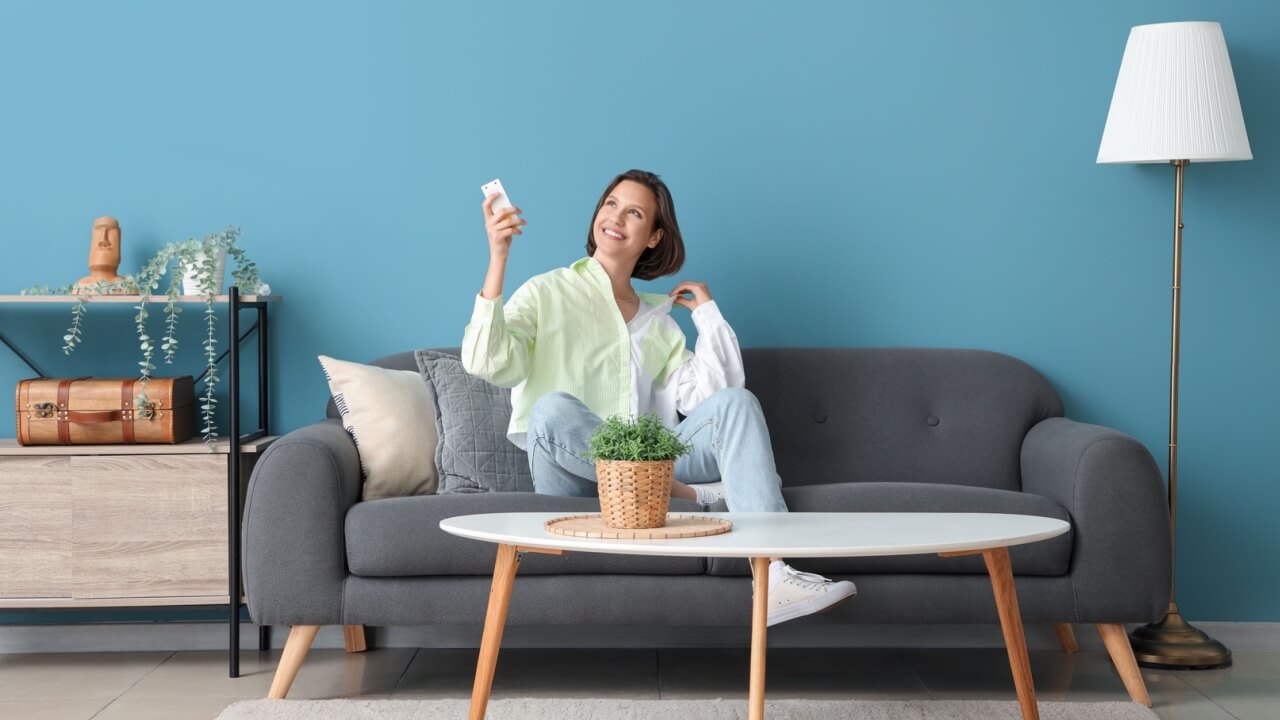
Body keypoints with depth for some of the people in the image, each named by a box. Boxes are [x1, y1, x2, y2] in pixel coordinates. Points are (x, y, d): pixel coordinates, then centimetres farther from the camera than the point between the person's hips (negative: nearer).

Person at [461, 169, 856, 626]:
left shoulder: (658, 321, 19)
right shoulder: (547, 294, 7)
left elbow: (705, 395, 3)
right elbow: (486, 364, -12)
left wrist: (707, 313, 4)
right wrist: (497, 261, -18)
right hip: (574, 479, -4)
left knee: (736, 403, -18)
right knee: (552, 409, -34)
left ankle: (773, 577, -37)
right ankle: (692, 494, -21)